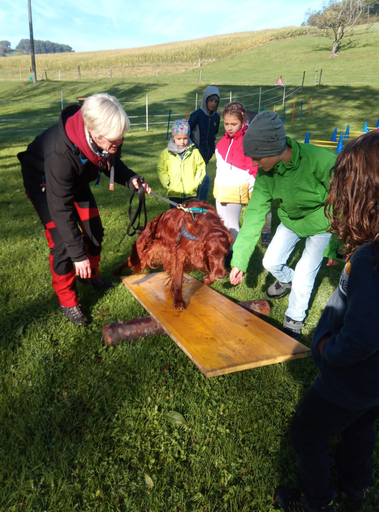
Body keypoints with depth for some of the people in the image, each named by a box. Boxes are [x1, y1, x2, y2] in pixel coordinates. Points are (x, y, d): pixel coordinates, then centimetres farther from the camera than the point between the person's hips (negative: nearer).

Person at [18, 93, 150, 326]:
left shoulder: (107, 139, -27)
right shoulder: (61, 153, -43)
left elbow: (112, 163, -4)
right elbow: (60, 208, -36)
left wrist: (131, 179, -26)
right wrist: (78, 254, -32)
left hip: (77, 180, 6)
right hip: (44, 182, -6)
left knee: (95, 230, 8)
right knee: (63, 243, -11)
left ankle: (90, 275, 35)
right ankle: (67, 300, 10)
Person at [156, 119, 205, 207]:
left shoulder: (194, 151, 1)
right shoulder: (166, 153, 0)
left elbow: (201, 167, 7)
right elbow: (161, 170, 5)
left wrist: (196, 182, -3)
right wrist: (167, 183, -5)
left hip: (191, 193, 0)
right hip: (174, 193, 0)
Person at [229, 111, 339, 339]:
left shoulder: (320, 160, -38)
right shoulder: (265, 173, -21)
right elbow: (255, 214, -20)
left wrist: (335, 247, -17)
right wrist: (239, 260, -23)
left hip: (321, 225, -4)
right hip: (290, 220, 5)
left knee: (303, 277, -3)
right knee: (271, 262, 10)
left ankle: (294, 322, 24)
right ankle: (287, 280, 47)